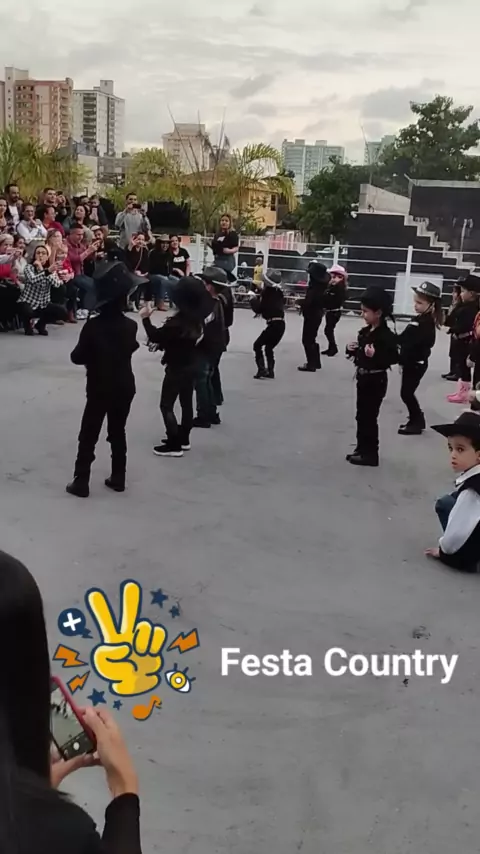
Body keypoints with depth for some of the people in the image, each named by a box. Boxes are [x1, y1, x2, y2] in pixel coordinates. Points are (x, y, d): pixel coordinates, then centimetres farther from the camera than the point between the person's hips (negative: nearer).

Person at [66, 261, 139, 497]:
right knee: (118, 432, 15)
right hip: (124, 387, 3)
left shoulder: (92, 326, -18)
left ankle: (81, 482, 7)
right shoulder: (130, 325, -7)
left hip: (99, 389, -3)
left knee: (88, 435, 5)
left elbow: (77, 357, -11)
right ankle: (118, 478, 21)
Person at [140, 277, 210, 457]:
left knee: (166, 405, -1)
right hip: (191, 365, 9)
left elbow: (155, 336, -19)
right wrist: (163, 343, 8)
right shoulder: (197, 318, 1)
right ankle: (183, 439, 28)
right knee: (187, 402, 16)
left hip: (176, 368, -9)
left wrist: (146, 317, -11)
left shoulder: (177, 322, -26)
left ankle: (174, 445, 0)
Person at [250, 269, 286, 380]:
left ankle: (262, 370, -9)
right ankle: (270, 371, 17)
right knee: (269, 348, 20)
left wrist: (253, 300, 11)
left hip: (274, 324, -8)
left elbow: (259, 309, -6)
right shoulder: (278, 292, 13)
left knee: (257, 345, 1)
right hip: (280, 324, 8)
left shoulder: (267, 292, -7)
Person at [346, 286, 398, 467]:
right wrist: (352, 349, -2)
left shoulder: (386, 335, -18)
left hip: (376, 380, -9)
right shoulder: (365, 332, 8)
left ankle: (370, 454, 7)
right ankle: (361, 449, 25)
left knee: (369, 417, -3)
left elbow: (394, 358, -23)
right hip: (363, 377, 9)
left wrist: (375, 355, -34)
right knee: (361, 416, 15)